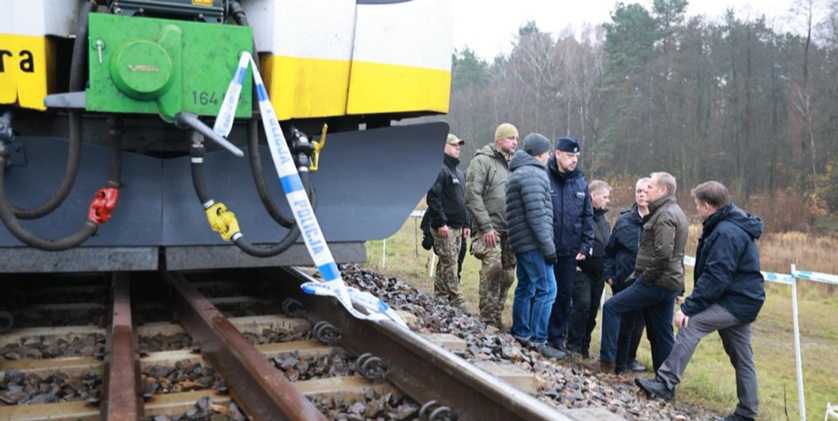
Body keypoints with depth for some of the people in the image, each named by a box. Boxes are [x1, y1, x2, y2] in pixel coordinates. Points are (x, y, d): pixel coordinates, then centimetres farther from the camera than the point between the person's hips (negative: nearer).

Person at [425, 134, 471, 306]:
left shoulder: (459, 172, 21)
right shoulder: (439, 169, -9)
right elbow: (433, 197, -17)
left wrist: (466, 223, 19)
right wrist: (441, 223, -20)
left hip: (457, 227, 9)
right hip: (444, 227, -9)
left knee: (445, 266, 12)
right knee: (449, 265, -8)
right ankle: (458, 304, -8)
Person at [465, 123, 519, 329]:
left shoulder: (512, 164, 17)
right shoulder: (482, 161, -4)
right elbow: (472, 195, -12)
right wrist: (486, 226, -16)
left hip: (508, 230, 7)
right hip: (489, 229, -7)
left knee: (507, 274, 7)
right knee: (493, 266, -19)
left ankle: (497, 317, 19)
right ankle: (487, 317, -8)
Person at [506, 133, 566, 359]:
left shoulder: (518, 173, 20)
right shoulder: (533, 174, -12)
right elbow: (536, 214, -19)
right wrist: (548, 247, -16)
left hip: (521, 242, 10)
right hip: (533, 243, -10)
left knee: (525, 288, 15)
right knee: (546, 289, -9)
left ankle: (520, 335, 22)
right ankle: (538, 341, -7)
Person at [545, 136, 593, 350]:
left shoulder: (580, 182, 7)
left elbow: (588, 216, 11)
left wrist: (586, 246, 6)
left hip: (570, 251, 5)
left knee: (564, 295, 11)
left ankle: (557, 335, 24)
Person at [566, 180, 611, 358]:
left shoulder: (603, 218, 18)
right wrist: (574, 263, -17)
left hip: (599, 274, 8)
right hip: (581, 270, -7)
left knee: (593, 310, 8)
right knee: (582, 305, -14)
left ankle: (584, 346, 17)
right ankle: (574, 345, -2)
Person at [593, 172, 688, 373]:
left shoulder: (665, 215, -14)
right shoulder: (675, 212, 19)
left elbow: (663, 252, -25)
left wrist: (646, 277, -15)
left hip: (657, 282, -10)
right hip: (669, 282, 10)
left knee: (611, 307, -7)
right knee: (661, 333, 13)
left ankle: (607, 361, -4)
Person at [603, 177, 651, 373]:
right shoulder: (624, 220, 1)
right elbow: (610, 249, 7)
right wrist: (609, 274, 0)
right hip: (623, 282, 0)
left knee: (638, 323, 14)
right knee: (623, 323, 6)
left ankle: (629, 359, 32)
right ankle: (619, 362, 19)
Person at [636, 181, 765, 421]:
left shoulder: (726, 232, -20)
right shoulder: (734, 225, 13)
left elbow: (714, 278, -26)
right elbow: (715, 272, 16)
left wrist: (688, 307, -24)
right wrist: (692, 304, 12)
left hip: (735, 302, -10)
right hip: (743, 299, 10)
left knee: (691, 324, -16)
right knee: (741, 358, 14)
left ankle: (666, 383, -14)